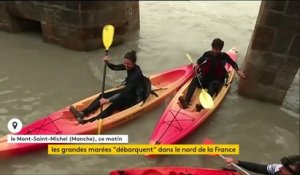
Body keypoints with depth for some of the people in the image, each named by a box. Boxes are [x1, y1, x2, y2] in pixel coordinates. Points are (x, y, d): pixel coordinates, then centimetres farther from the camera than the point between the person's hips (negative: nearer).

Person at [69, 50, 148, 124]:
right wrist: (107, 62, -16)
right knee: (103, 96, -7)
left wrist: (108, 100, -40)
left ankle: (89, 122, -43)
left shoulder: (137, 74, -30)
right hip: (128, 91, 9)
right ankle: (83, 113, -18)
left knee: (114, 105, -32)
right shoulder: (129, 66, -5)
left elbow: (126, 91, -35)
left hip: (135, 97, -8)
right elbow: (114, 67, 7)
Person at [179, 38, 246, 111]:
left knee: (212, 85, -37)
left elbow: (233, 63, 10)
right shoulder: (207, 54, 1)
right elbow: (200, 60, 16)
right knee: (195, 79, -28)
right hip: (205, 78, 2)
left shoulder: (224, 56, -3)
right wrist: (197, 65, -5)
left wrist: (238, 71, -6)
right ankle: (186, 102, -45)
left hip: (217, 81, -2)